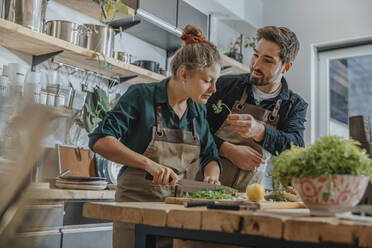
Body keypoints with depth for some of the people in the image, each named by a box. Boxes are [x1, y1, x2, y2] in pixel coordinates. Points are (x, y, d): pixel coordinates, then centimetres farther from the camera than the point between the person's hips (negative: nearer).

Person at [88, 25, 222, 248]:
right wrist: (149, 164, -26)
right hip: (137, 203, -5)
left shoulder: (199, 111, 7)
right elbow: (100, 140, -16)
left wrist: (212, 177, -8)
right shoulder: (142, 96, -10)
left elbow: (210, 157, 15)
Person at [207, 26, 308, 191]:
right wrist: (228, 150, -13)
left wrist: (258, 131, -30)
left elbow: (295, 148, -12)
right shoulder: (225, 84, 4)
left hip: (246, 193, 1)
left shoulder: (295, 105, 5)